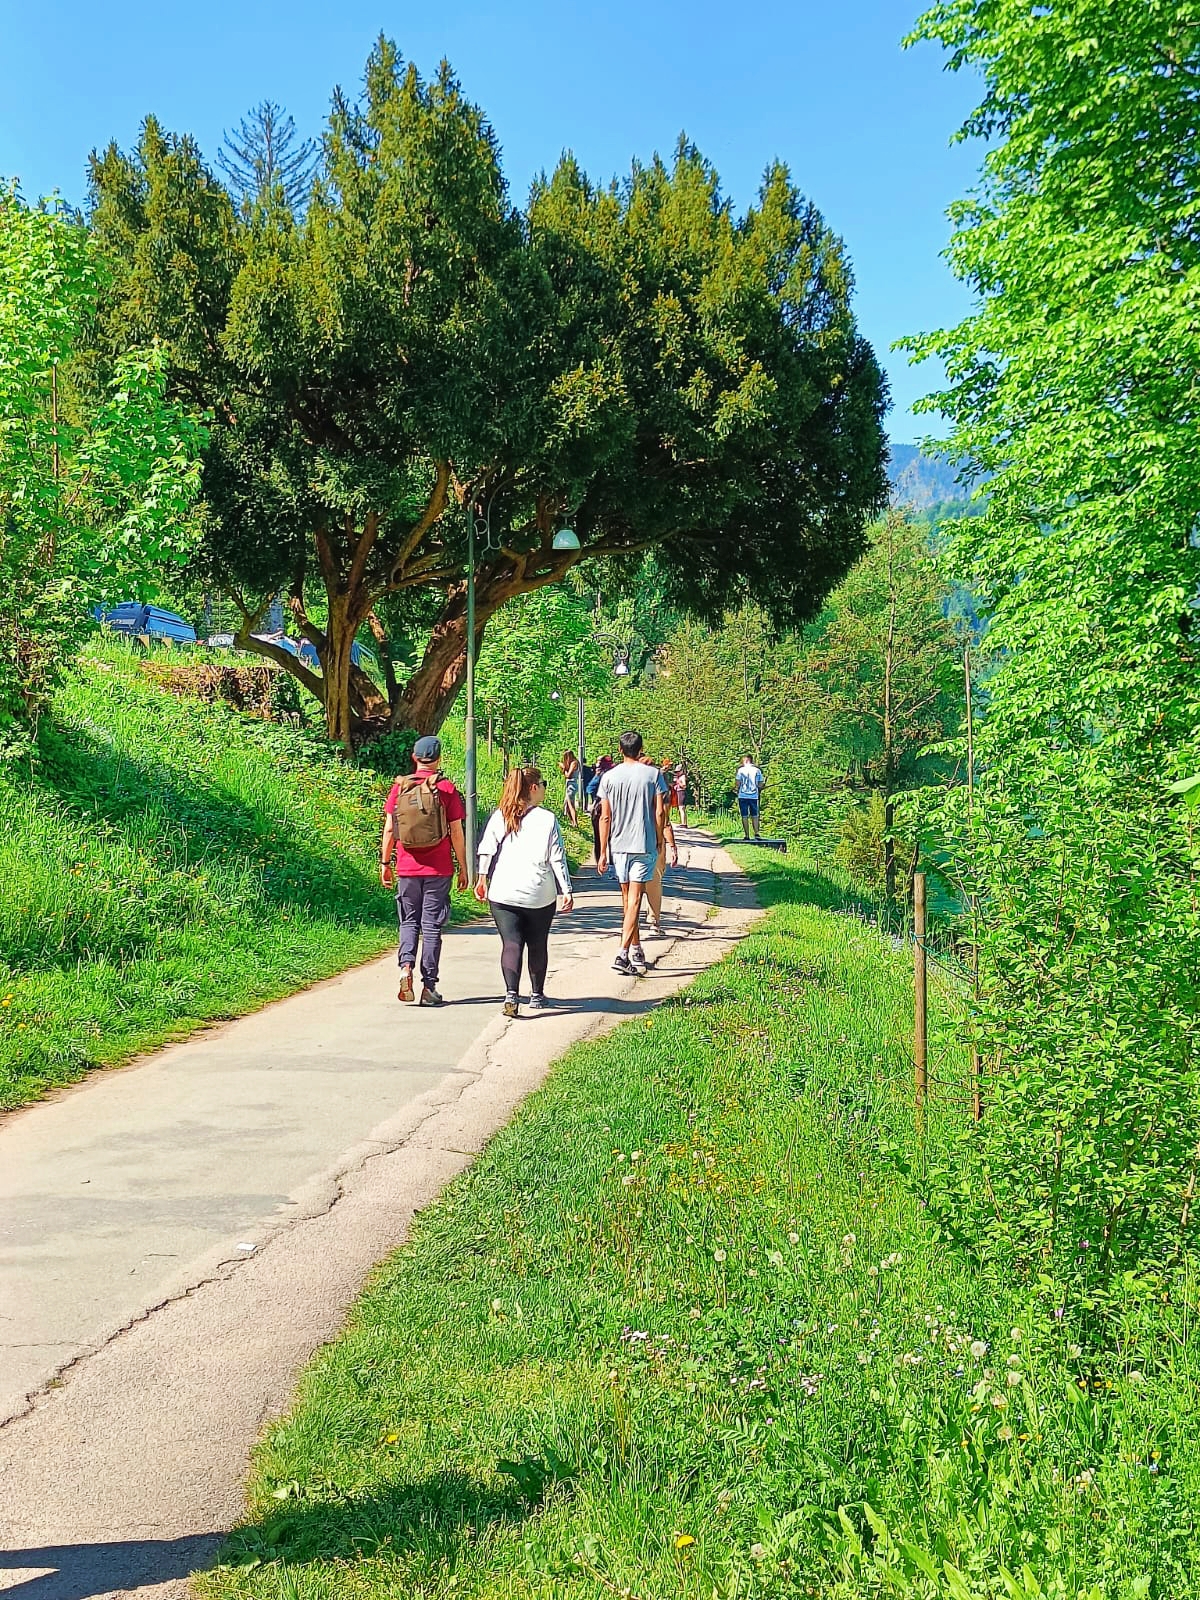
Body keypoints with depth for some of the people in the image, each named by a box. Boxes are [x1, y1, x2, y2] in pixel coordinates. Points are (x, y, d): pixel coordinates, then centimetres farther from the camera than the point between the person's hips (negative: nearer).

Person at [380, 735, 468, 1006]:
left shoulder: (399, 787, 1)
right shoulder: (446, 788, -4)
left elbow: (389, 829, 2)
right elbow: (456, 833, -4)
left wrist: (385, 863, 11)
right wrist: (463, 868, 4)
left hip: (407, 869, 2)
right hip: (438, 870, -2)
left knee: (409, 922, 15)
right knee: (432, 926, 4)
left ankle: (406, 966, -10)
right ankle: (429, 987, 5)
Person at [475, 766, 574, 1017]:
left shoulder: (499, 816, 4)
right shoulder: (547, 819, -3)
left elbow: (486, 850, 1)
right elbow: (557, 858, -5)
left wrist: (482, 879, 10)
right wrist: (567, 890, -3)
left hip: (503, 893, 1)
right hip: (539, 894, -1)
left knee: (511, 943, -2)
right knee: (538, 945, 15)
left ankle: (511, 993, -22)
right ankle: (537, 995, 27)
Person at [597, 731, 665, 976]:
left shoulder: (609, 777, 1)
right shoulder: (652, 774, -2)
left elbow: (605, 817, 1)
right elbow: (659, 812, -4)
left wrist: (603, 852, 6)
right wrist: (658, 842, 9)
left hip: (618, 845, 2)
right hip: (644, 845, -2)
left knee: (627, 898, 15)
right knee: (634, 900, -5)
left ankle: (637, 951, 22)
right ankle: (623, 954, -15)